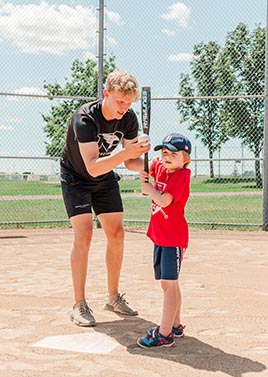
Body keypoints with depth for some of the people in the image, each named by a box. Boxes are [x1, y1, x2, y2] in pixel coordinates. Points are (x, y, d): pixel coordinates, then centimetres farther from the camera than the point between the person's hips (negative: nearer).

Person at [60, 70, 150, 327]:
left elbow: (131, 161, -8)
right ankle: (79, 305, -8)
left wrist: (147, 165, -30)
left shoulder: (129, 119, -15)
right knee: (83, 234, -17)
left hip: (105, 179, 6)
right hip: (76, 178, -6)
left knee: (116, 234, 3)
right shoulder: (85, 118, -33)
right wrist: (125, 152, -56)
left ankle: (113, 297, 18)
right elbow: (92, 167, -43)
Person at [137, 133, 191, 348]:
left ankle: (164, 334, -7)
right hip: (159, 235, 9)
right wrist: (144, 173, 1)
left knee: (169, 283, -8)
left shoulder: (182, 175, -15)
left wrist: (148, 189, -9)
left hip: (174, 237, -8)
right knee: (168, 283, 15)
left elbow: (164, 201, -26)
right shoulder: (159, 167, 8)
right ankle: (176, 326, 28)